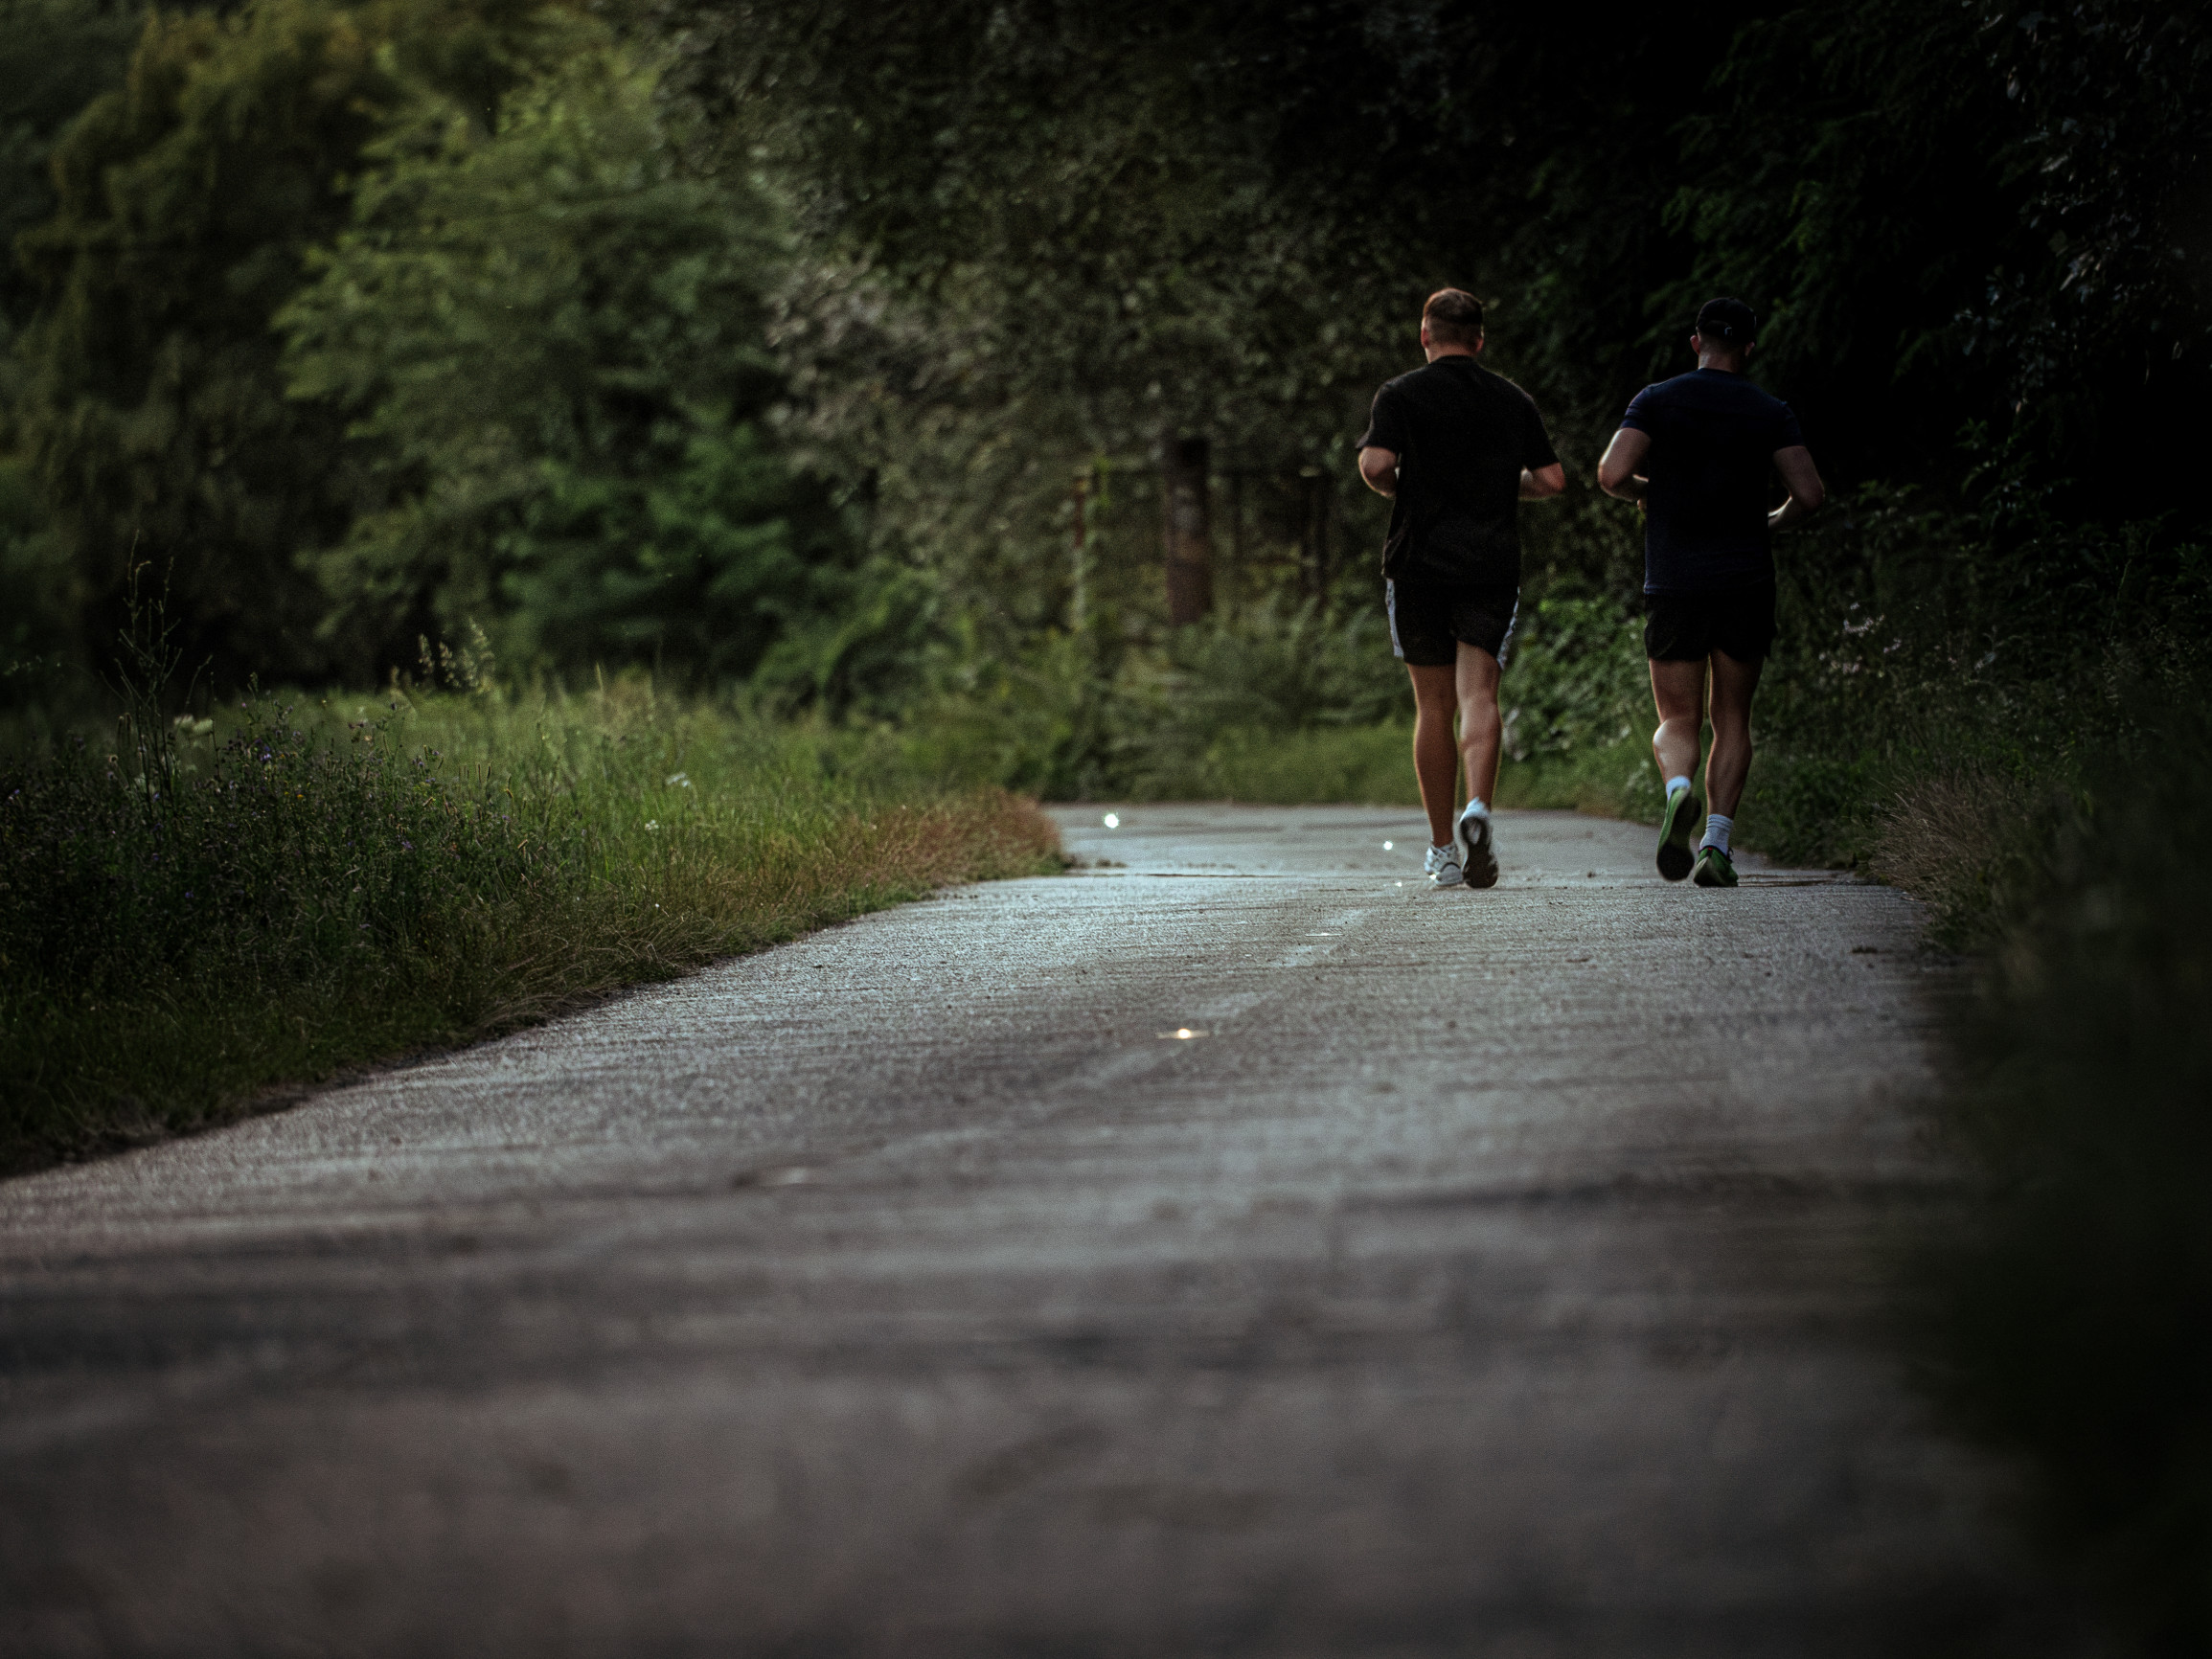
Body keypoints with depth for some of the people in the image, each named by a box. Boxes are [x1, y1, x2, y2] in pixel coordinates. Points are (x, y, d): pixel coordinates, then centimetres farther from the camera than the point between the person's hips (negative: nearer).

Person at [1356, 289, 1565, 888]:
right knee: (1478, 694, -7)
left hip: (1419, 564, -1)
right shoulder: (1513, 400, 9)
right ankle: (1478, 809, -34)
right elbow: (1552, 480, 6)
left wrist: (1395, 490, 8)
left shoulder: (1401, 395, 1)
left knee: (1434, 706, 8)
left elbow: (1375, 464, -14)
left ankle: (1443, 849, 12)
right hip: (1492, 565, 1)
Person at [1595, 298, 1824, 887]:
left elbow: (1612, 475, -11)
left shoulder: (1657, 401, 1)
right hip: (1747, 581, 1)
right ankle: (1717, 843, -4)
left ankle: (1679, 789, -27)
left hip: (1674, 587, -1)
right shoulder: (1771, 413, 3)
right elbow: (1809, 493, -6)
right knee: (1732, 719, 11)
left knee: (1678, 721, 7)